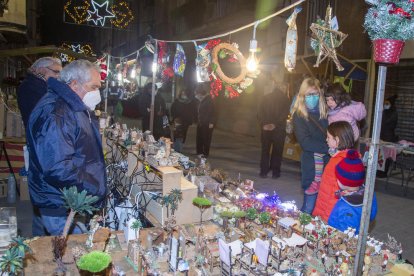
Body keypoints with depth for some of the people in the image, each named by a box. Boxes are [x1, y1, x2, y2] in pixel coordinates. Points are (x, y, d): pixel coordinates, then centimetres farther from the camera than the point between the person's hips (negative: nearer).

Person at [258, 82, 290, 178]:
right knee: (277, 150, 7)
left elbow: (260, 112, 0)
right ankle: (275, 172, 9)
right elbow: (284, 113, -11)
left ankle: (264, 171, 11)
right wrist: (275, 124, -13)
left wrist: (264, 124, -5)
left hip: (266, 128, 3)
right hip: (279, 129, -2)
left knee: (265, 150, 11)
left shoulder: (265, 97, 7)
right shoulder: (285, 99, -2)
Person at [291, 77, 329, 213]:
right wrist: (328, 148, -18)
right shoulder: (299, 115, -3)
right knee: (309, 206, 2)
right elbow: (305, 142, -12)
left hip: (327, 161, 4)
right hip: (311, 163, -3)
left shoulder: (325, 112, 9)